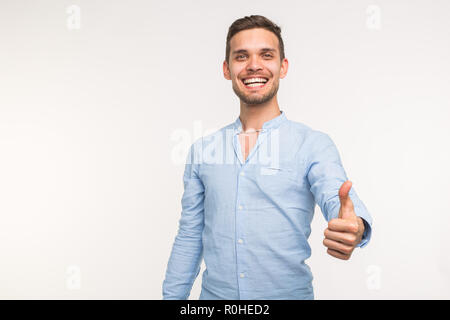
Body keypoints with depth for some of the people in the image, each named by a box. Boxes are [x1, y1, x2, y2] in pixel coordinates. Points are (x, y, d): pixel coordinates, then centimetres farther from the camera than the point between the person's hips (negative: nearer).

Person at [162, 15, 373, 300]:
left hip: (289, 292, -2)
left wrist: (354, 229, -45)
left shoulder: (314, 144, -7)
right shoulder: (202, 150, 1)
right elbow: (189, 238, 5)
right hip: (215, 293, 3)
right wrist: (172, 295, 3)